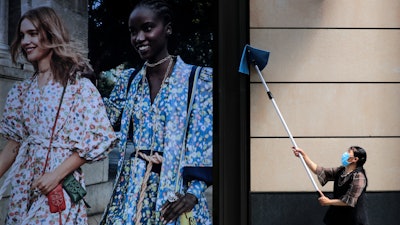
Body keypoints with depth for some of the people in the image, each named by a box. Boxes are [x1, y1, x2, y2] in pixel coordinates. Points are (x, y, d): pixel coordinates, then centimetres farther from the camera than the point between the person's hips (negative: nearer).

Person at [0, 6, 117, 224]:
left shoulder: (79, 87, -7)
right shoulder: (22, 90, 10)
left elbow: (96, 140, -11)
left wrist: (57, 174, -17)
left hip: (60, 186, -5)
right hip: (23, 186, 5)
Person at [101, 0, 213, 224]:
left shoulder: (199, 78, -5)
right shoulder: (129, 80, 10)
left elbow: (205, 141, -8)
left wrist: (194, 191, -17)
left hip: (176, 190, -4)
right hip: (132, 190, 4)